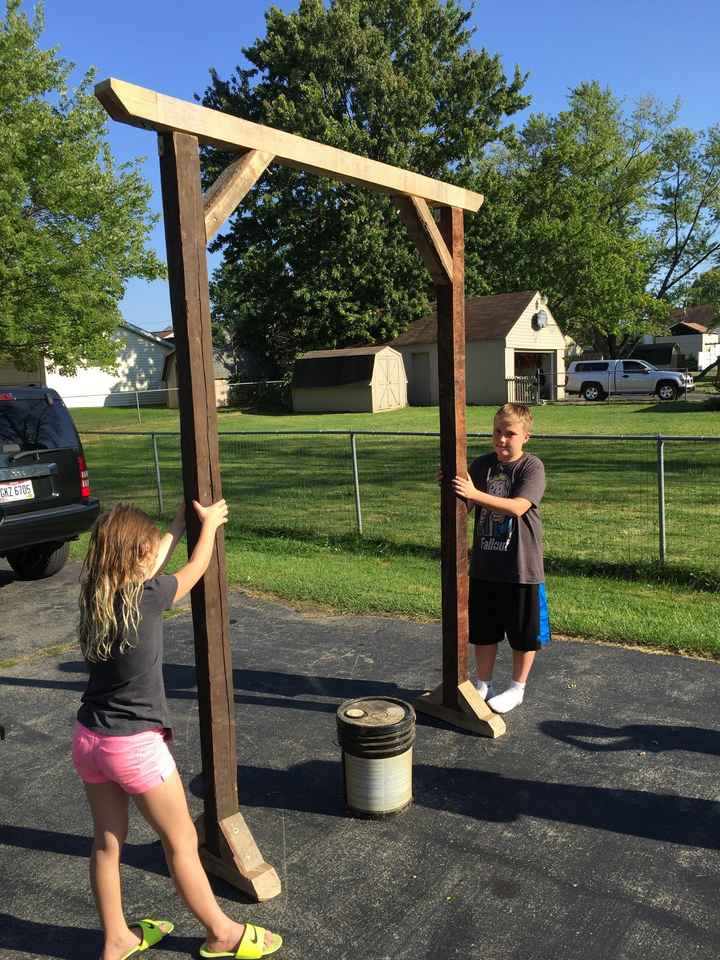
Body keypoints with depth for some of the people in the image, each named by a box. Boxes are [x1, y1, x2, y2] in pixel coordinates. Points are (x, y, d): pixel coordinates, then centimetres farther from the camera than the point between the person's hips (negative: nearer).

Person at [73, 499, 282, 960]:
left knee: (107, 842, 21)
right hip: (135, 745, -7)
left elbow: (145, 571, 15)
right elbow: (196, 569, -4)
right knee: (182, 841, 11)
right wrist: (210, 523, 13)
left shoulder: (95, 596, -3)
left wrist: (180, 524, 25)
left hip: (88, 738, 7)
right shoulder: (146, 597, -22)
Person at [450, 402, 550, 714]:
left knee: (524, 633, 11)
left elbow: (518, 507, -26)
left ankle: (517, 688, 30)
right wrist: (451, 489, -16)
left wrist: (474, 493, -34)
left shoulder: (532, 466, -12)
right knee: (483, 630, 15)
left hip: (521, 567, -4)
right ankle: (483, 684, 33)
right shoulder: (481, 465, 2)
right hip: (484, 565, 4)